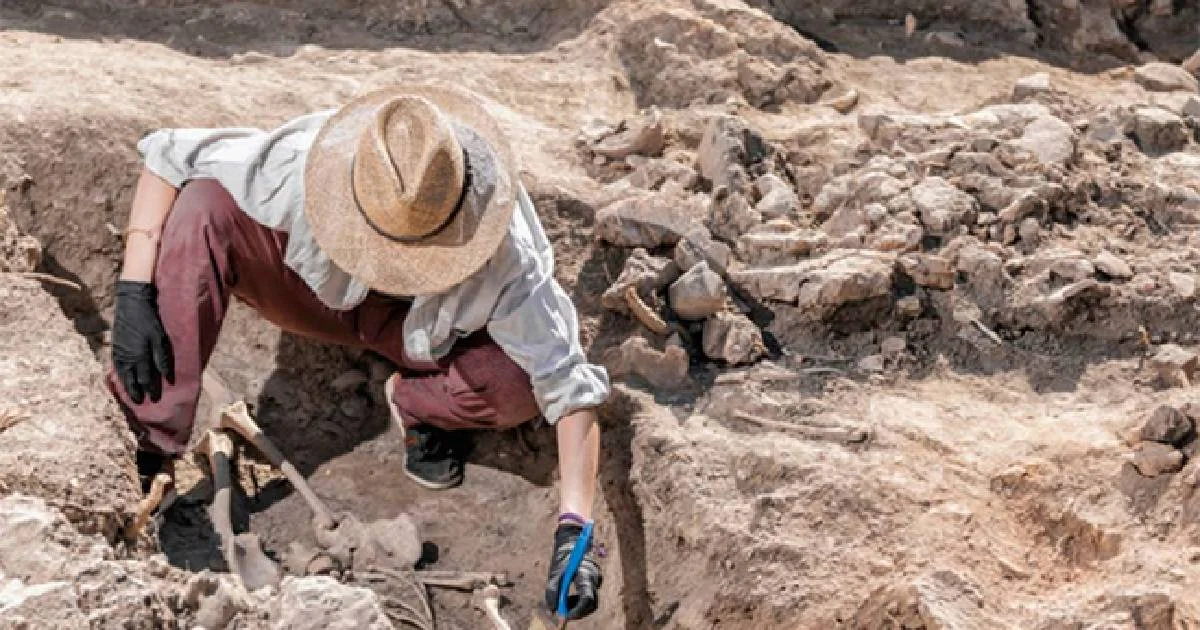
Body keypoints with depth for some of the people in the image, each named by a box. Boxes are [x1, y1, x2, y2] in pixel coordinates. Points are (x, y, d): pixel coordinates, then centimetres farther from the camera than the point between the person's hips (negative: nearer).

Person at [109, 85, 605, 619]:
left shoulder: (505, 255, -37)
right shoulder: (306, 169, -37)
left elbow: (570, 385, -32)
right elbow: (165, 154, -24)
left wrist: (573, 529, -39)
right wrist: (134, 293, -31)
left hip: (422, 333, 0)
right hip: (318, 291, 1)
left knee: (521, 385, -33)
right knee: (203, 207, -31)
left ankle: (417, 404, 3)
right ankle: (148, 446, -24)